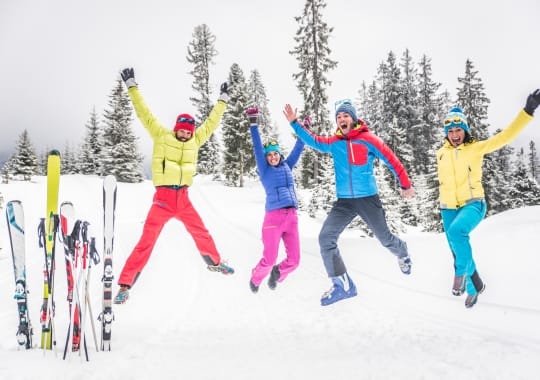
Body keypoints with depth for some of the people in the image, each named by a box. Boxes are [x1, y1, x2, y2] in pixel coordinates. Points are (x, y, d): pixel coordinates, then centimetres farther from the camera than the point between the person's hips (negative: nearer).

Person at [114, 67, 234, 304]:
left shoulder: (195, 141, 9)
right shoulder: (162, 136, -2)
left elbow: (210, 123, 19)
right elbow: (145, 114, -5)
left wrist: (223, 100, 24)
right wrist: (132, 87, -7)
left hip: (183, 199, 5)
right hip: (163, 198, -5)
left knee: (201, 233, 20)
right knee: (146, 242, -10)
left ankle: (215, 263, 45)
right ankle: (125, 285, -7)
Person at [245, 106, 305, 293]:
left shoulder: (286, 166, 19)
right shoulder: (265, 170, 6)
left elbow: (297, 149, 23)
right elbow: (257, 148, -1)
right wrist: (254, 124, -7)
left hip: (291, 217, 5)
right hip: (274, 216, -5)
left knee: (294, 259, 1)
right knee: (269, 259, -4)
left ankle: (277, 273, 32)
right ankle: (255, 279, 27)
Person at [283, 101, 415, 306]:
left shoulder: (368, 139, -8)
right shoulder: (334, 143, 2)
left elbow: (391, 160, -2)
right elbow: (313, 140, 11)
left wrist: (405, 185, 2)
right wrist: (294, 123, 3)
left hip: (368, 199, -3)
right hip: (344, 202, 3)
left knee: (384, 238, 12)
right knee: (326, 238, -12)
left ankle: (402, 252, 50)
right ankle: (342, 284, -4)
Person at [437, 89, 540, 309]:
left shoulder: (476, 148, -5)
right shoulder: (441, 153, 7)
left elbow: (506, 136, -13)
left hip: (473, 204, -5)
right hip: (448, 208, 5)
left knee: (456, 231, -35)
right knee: (458, 252, 9)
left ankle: (461, 273, -15)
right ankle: (474, 287, 33)